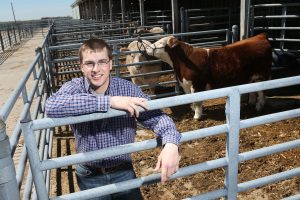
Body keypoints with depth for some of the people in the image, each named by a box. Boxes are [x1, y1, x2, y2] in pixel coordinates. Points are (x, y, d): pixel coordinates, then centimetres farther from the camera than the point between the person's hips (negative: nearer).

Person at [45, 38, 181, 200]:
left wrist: (171, 143, -36)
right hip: (89, 177, -1)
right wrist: (109, 101, -41)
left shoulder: (127, 88, -12)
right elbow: (52, 106, -36)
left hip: (123, 173, 1)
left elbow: (156, 117, -14)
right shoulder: (74, 87, -15)